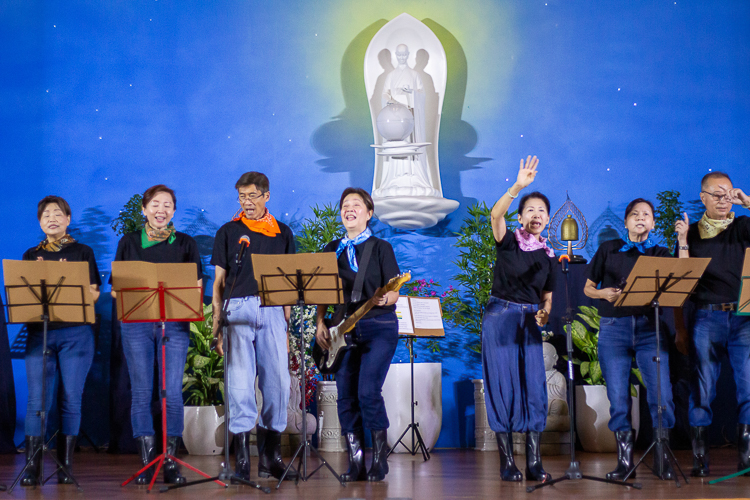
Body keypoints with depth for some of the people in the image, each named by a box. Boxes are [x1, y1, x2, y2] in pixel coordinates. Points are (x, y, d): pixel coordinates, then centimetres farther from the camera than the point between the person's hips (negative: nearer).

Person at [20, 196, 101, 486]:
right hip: (39, 332, 1)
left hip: (76, 333, -1)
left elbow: (94, 295, 3)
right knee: (37, 399, -6)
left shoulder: (82, 252, 9)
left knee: (71, 399, -2)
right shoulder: (31, 256, 14)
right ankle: (32, 467, -4)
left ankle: (66, 465, 5)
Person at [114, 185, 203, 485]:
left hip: (175, 323, 0)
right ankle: (146, 460, 5)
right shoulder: (129, 242, 11)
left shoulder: (186, 244, 11)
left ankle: (170, 460, 2)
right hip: (137, 322, 0)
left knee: (172, 393, -5)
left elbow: (196, 287, 7)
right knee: (141, 392, -1)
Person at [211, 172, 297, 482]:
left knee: (277, 380, -2)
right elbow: (219, 281, 9)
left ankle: (270, 456, 9)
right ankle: (242, 458, 1)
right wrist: (217, 326, 1)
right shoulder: (228, 232, 11)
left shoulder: (282, 233, 14)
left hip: (272, 310, 1)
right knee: (240, 380, -5)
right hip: (237, 309, -1)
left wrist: (287, 324, 7)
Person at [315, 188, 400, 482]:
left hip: (379, 327, -4)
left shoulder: (380, 248, 2)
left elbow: (394, 292, -5)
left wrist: (386, 298, -27)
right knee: (346, 396, 0)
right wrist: (320, 323, 1)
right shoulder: (332, 250, 13)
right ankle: (356, 464, 10)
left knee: (368, 391, -16)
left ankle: (380, 459, 0)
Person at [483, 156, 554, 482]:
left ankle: (534, 462, 0)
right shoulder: (508, 242, 0)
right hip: (499, 317, -4)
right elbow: (496, 215, -20)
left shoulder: (548, 256, 12)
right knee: (502, 385, -5)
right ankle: (506, 461, -1)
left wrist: (545, 314, -7)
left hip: (530, 321, 4)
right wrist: (518, 187, -31)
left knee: (534, 386, -3)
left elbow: (547, 296, 15)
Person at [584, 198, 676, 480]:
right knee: (618, 396, -1)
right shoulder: (609, 249, 14)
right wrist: (604, 293, -6)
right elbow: (588, 288, 16)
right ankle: (625, 460, 9)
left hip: (649, 327, 0)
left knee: (661, 393, -11)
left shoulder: (659, 254, 14)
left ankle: (662, 458, 1)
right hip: (613, 328, 0)